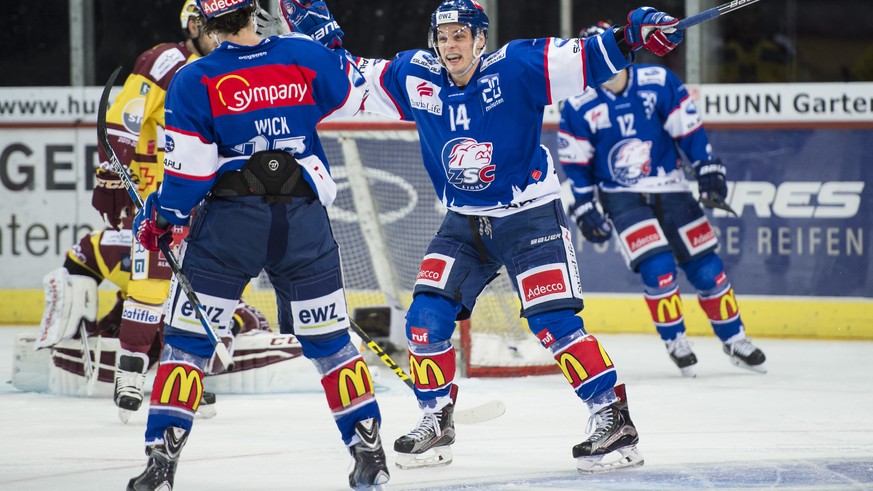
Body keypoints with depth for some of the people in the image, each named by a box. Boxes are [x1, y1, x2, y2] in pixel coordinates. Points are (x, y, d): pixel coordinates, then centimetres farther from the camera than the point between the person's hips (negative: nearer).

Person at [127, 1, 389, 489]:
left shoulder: (193, 81, -8)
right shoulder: (306, 56, -1)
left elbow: (189, 171, -8)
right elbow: (354, 94, 17)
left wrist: (160, 219, 6)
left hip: (229, 222, -2)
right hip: (303, 220, 2)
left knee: (187, 339, 6)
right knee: (329, 338, 14)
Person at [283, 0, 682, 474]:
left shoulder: (514, 68, -16)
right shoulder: (415, 77, -3)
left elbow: (584, 60, -20)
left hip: (529, 216, -5)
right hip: (464, 223, 5)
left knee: (553, 322, -15)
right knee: (427, 318, -4)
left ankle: (613, 417, -8)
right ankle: (435, 421, 14)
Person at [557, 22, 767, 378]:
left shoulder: (658, 83, -10)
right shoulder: (579, 107, -9)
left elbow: (689, 129, -2)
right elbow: (574, 163, -1)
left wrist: (709, 171, -5)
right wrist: (584, 209, -3)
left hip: (670, 189, 1)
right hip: (622, 198, -1)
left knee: (706, 267, 2)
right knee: (657, 268, -18)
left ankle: (734, 339, 18)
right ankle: (675, 341, 2)